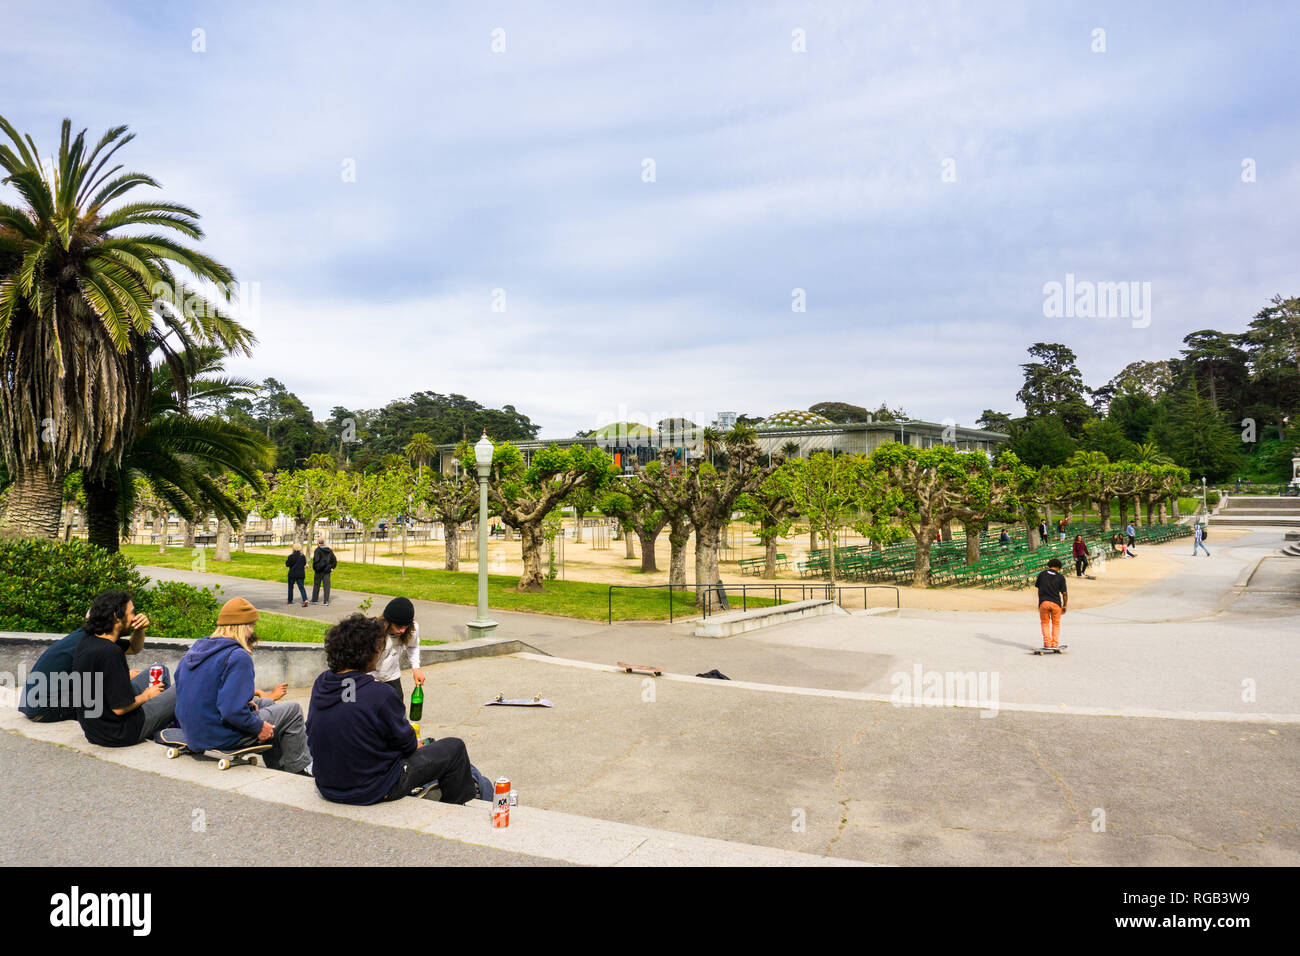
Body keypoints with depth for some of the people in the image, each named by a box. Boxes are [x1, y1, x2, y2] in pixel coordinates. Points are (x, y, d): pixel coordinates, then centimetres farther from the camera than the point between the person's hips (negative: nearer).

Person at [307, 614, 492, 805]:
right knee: (455, 747, 6)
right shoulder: (377, 694, -28)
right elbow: (406, 742, -14)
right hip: (373, 791, -8)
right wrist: (415, 744, 10)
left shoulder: (320, 685, -8)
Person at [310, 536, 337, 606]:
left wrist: (314, 568, -9)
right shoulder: (329, 550, 6)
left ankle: (314, 600, 21)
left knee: (316, 585, 11)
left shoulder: (317, 550, -11)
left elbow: (316, 560, -20)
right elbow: (334, 559, 9)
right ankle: (326, 601, -4)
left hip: (319, 570, -4)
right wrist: (332, 567, 12)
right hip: (327, 570, 4)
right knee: (327, 585, 2)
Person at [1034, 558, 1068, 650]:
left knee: (1045, 623, 14)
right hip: (1056, 603, -1)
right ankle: (1055, 644, 13)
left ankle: (1047, 643, 5)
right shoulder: (1061, 577, 1)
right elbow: (1064, 594, -1)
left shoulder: (1042, 574, 6)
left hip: (1043, 602, 1)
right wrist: (1064, 606, 11)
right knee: (1056, 624, 16)